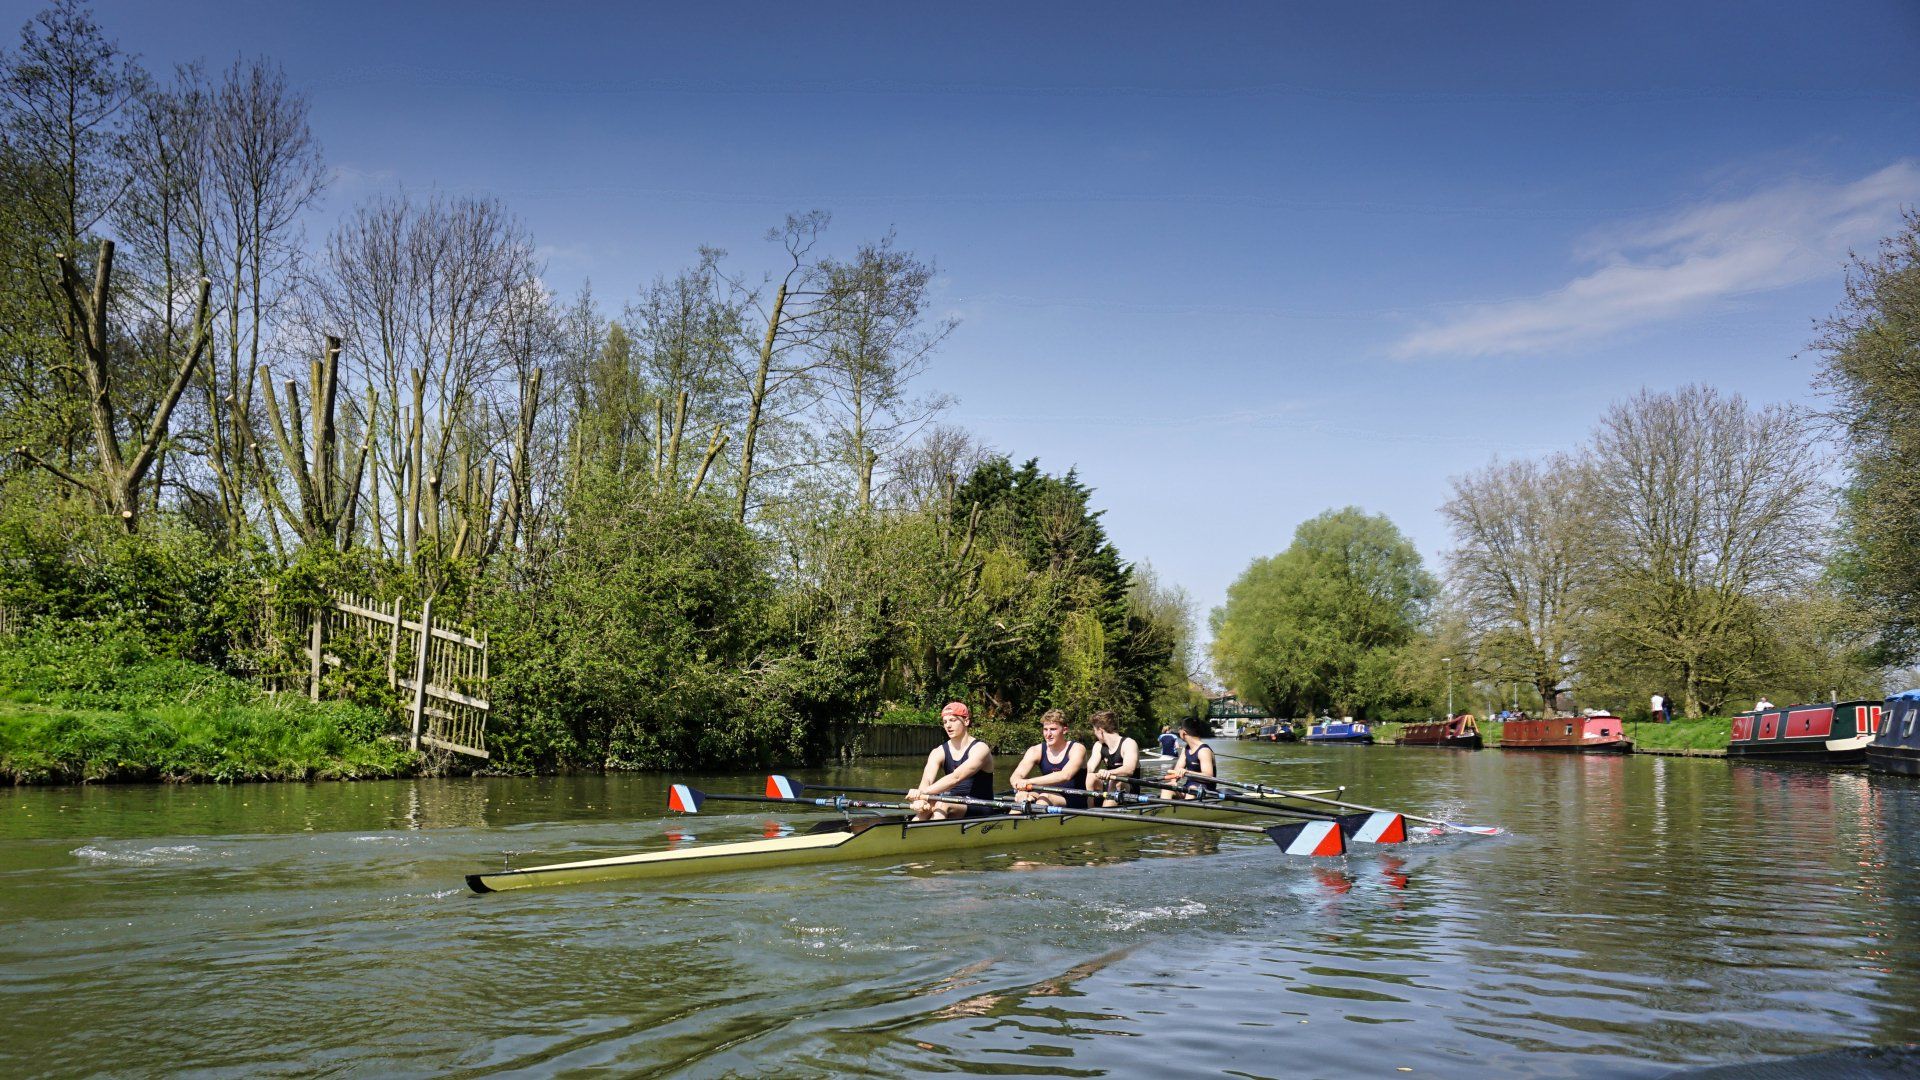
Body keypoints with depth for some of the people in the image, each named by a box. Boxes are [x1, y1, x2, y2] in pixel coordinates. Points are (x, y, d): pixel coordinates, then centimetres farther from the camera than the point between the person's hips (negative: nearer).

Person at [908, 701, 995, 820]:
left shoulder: (980, 749, -10)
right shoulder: (938, 752, 6)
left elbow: (956, 777, -26)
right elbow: (927, 780, -13)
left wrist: (923, 792, -39)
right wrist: (920, 798, -38)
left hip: (980, 810, -4)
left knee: (942, 805, -34)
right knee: (925, 807, -29)